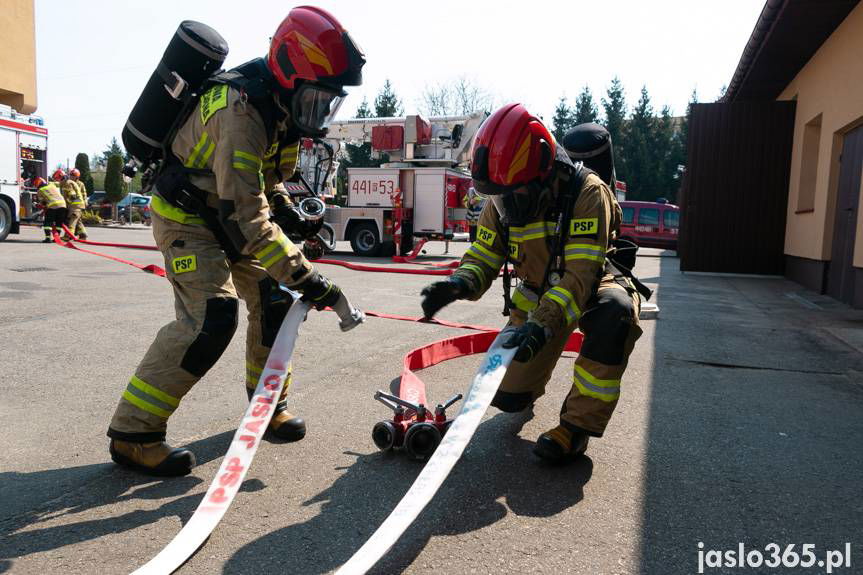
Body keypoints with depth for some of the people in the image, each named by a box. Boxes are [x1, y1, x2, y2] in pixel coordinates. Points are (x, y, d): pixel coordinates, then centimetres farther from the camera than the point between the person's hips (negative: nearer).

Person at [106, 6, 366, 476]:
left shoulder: (280, 101, -2)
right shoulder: (242, 113, -31)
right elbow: (245, 217, -36)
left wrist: (282, 205, 3)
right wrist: (303, 275, -37)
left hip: (228, 212, 9)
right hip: (186, 219, -8)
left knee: (273, 301, 3)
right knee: (211, 318, -20)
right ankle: (132, 434, -8)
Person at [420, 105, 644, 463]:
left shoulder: (586, 193, -30)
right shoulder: (500, 203, -13)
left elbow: (580, 276, -36)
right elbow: (484, 257, -11)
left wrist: (543, 324, -50)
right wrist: (460, 283, -34)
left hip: (591, 286, -4)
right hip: (535, 295, 4)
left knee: (615, 311, -41)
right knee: (510, 397, 2)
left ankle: (577, 424, -26)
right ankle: (531, 383, 42)